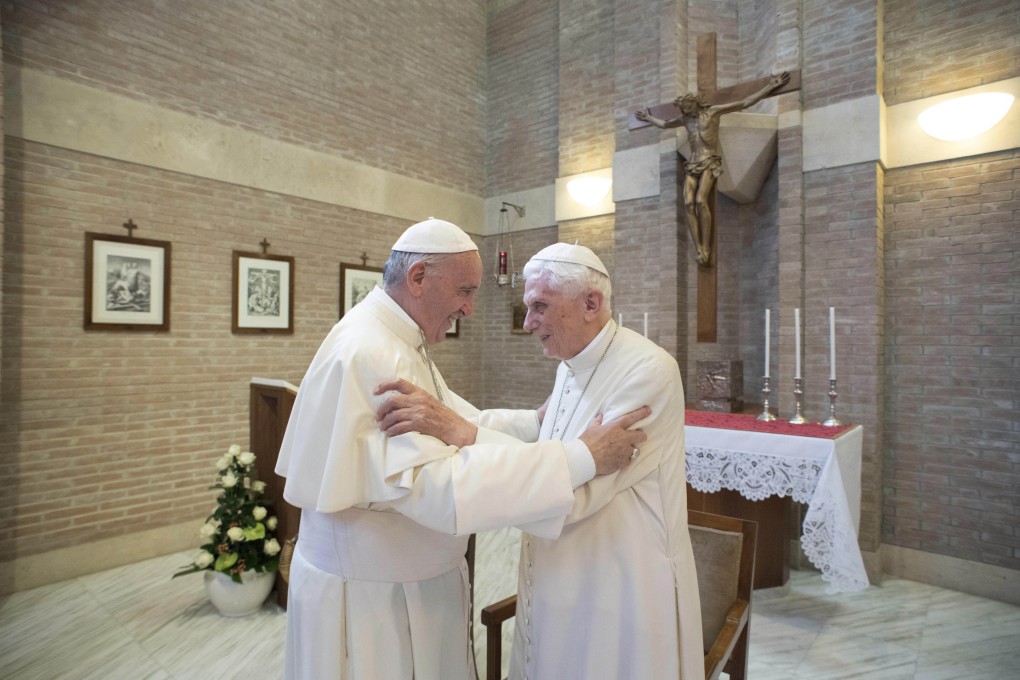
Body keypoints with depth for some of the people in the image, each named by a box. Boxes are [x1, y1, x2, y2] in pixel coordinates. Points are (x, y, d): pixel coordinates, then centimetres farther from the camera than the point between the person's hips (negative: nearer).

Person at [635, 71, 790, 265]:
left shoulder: (713, 111, 5)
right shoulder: (685, 119, 20)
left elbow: (745, 102, 5)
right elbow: (664, 124, 39)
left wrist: (770, 86, 2)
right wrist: (649, 118, 48)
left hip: (709, 163, -5)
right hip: (692, 165, 5)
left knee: (701, 200, -28)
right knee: (688, 204, -19)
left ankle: (706, 246, -24)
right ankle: (698, 248, -19)